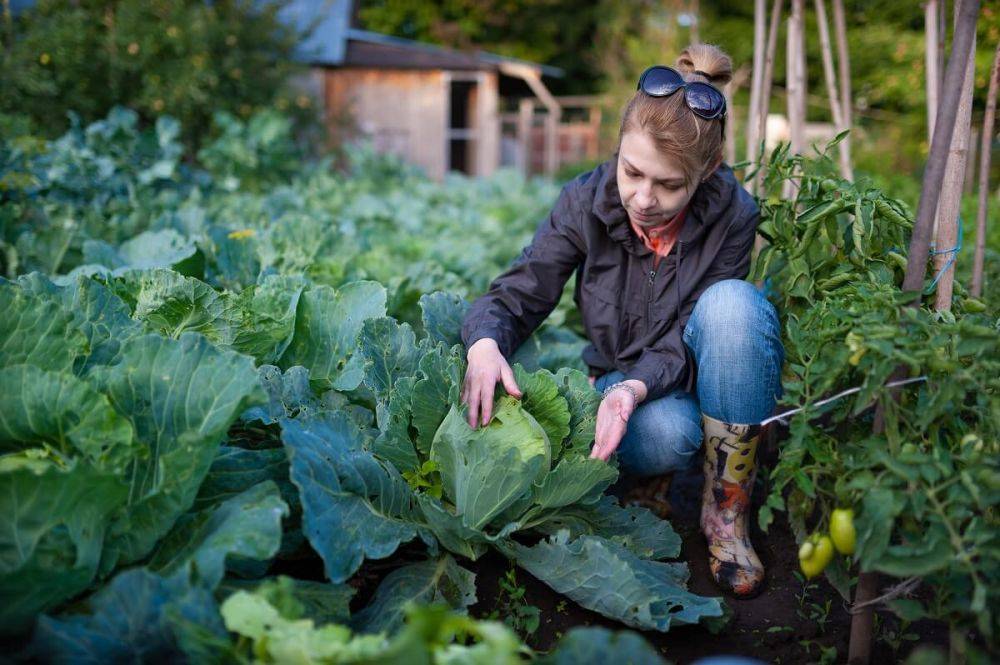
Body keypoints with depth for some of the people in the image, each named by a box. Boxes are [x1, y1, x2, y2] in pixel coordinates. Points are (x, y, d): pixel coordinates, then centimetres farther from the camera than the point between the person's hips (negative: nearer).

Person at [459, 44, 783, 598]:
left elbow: (687, 343, -20)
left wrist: (638, 386, -40)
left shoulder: (732, 217, -20)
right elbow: (514, 296, -12)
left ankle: (726, 508, -21)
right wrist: (484, 344, -36)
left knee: (732, 302, -34)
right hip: (619, 380, 0)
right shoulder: (586, 202, -15)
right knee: (667, 433, -37)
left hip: (700, 382, 1)